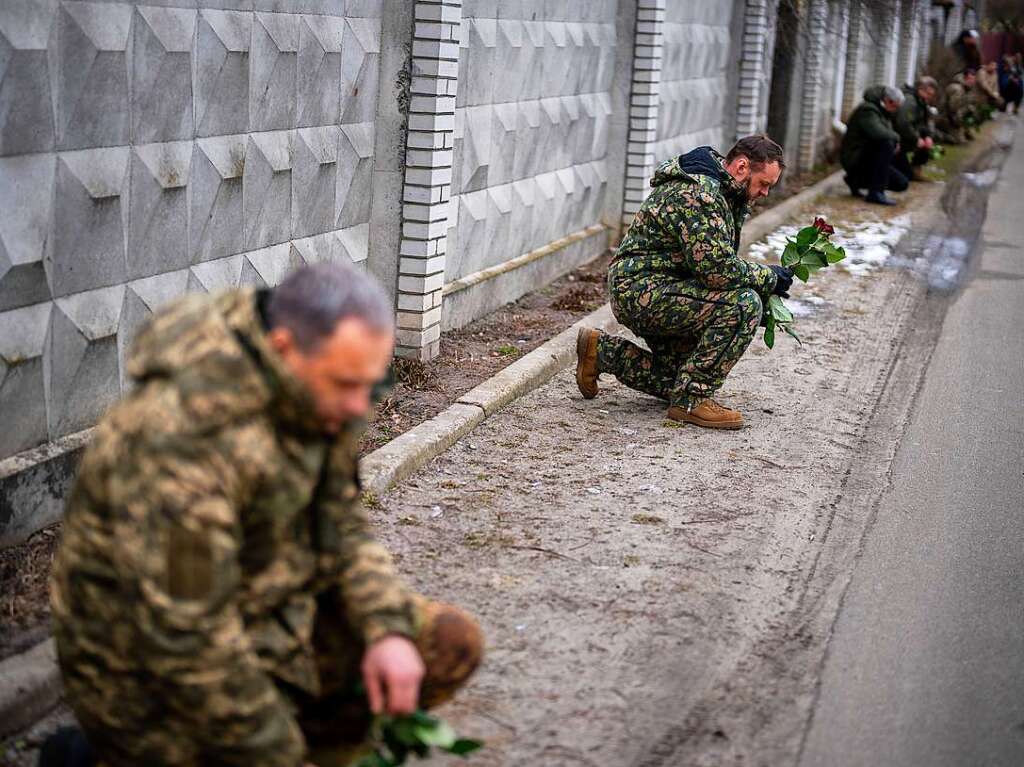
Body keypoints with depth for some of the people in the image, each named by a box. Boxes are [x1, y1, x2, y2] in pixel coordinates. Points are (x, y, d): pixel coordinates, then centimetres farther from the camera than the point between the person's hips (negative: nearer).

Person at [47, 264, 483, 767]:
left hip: (271, 617, 8)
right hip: (155, 678, -8)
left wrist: (387, 629, -8)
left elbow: (338, 522, 8)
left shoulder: (315, 388, -5)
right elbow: (185, 637, -29)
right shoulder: (189, 439, -32)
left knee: (452, 644, 2)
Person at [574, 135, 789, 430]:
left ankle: (601, 352, 23)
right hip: (642, 291, -11)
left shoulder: (725, 194, 14)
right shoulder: (697, 193, -20)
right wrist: (769, 277, -14)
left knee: (681, 380, 14)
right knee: (743, 303, -25)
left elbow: (718, 261, 19)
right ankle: (691, 400, -17)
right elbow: (718, 269, -28)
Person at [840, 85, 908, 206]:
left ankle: (856, 180, 17)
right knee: (886, 143, -33)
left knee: (902, 184, 2)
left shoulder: (883, 112, 13)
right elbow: (879, 134, -34)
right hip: (854, 158, -10)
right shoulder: (867, 110, -17)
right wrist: (896, 138, -16)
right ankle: (876, 193, -29)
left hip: (868, 158, 10)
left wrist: (895, 141, -2)